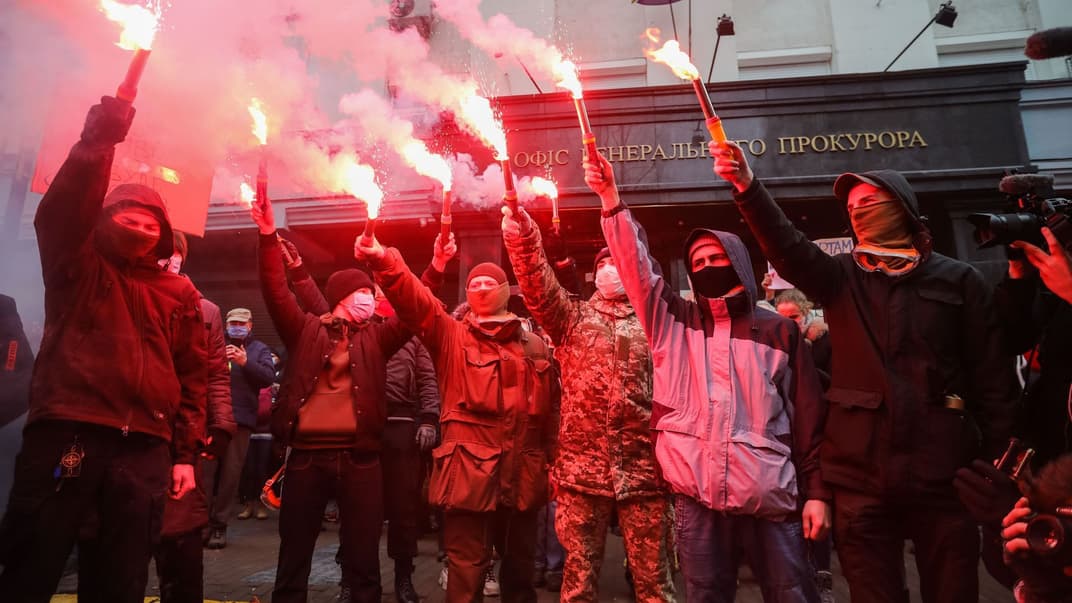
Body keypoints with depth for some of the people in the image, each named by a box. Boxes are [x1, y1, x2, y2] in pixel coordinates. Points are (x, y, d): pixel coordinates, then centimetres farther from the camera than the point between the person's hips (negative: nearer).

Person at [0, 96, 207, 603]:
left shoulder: (180, 292, 16)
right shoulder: (78, 266, 12)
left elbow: (192, 375, 12)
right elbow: (61, 212, -10)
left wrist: (185, 453, 7)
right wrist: (99, 138, -22)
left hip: (145, 450, 2)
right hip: (65, 434, -2)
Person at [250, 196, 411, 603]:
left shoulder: (375, 337, 12)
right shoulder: (305, 330, 7)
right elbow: (276, 291, -2)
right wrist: (269, 237, -12)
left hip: (359, 457, 1)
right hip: (306, 455, -1)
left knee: (363, 554, 9)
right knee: (294, 550, 12)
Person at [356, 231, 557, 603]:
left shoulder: (534, 346, 12)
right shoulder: (451, 336, 4)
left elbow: (548, 411, 10)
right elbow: (414, 299, -13)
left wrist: (552, 464, 8)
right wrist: (384, 261, -28)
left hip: (522, 472, 3)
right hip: (468, 469, -3)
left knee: (520, 562, 18)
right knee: (467, 566, 4)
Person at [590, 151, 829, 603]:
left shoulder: (778, 332, 6)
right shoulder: (673, 321, 9)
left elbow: (808, 418, 6)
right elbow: (636, 265, 0)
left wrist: (816, 491, 2)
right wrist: (610, 198, -9)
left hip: (770, 496, -1)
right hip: (694, 496, 1)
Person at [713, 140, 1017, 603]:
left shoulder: (957, 280, 6)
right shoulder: (841, 278, 8)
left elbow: (992, 378, 3)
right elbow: (785, 246, -11)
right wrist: (746, 187, -25)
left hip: (942, 474, 0)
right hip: (861, 477, 1)